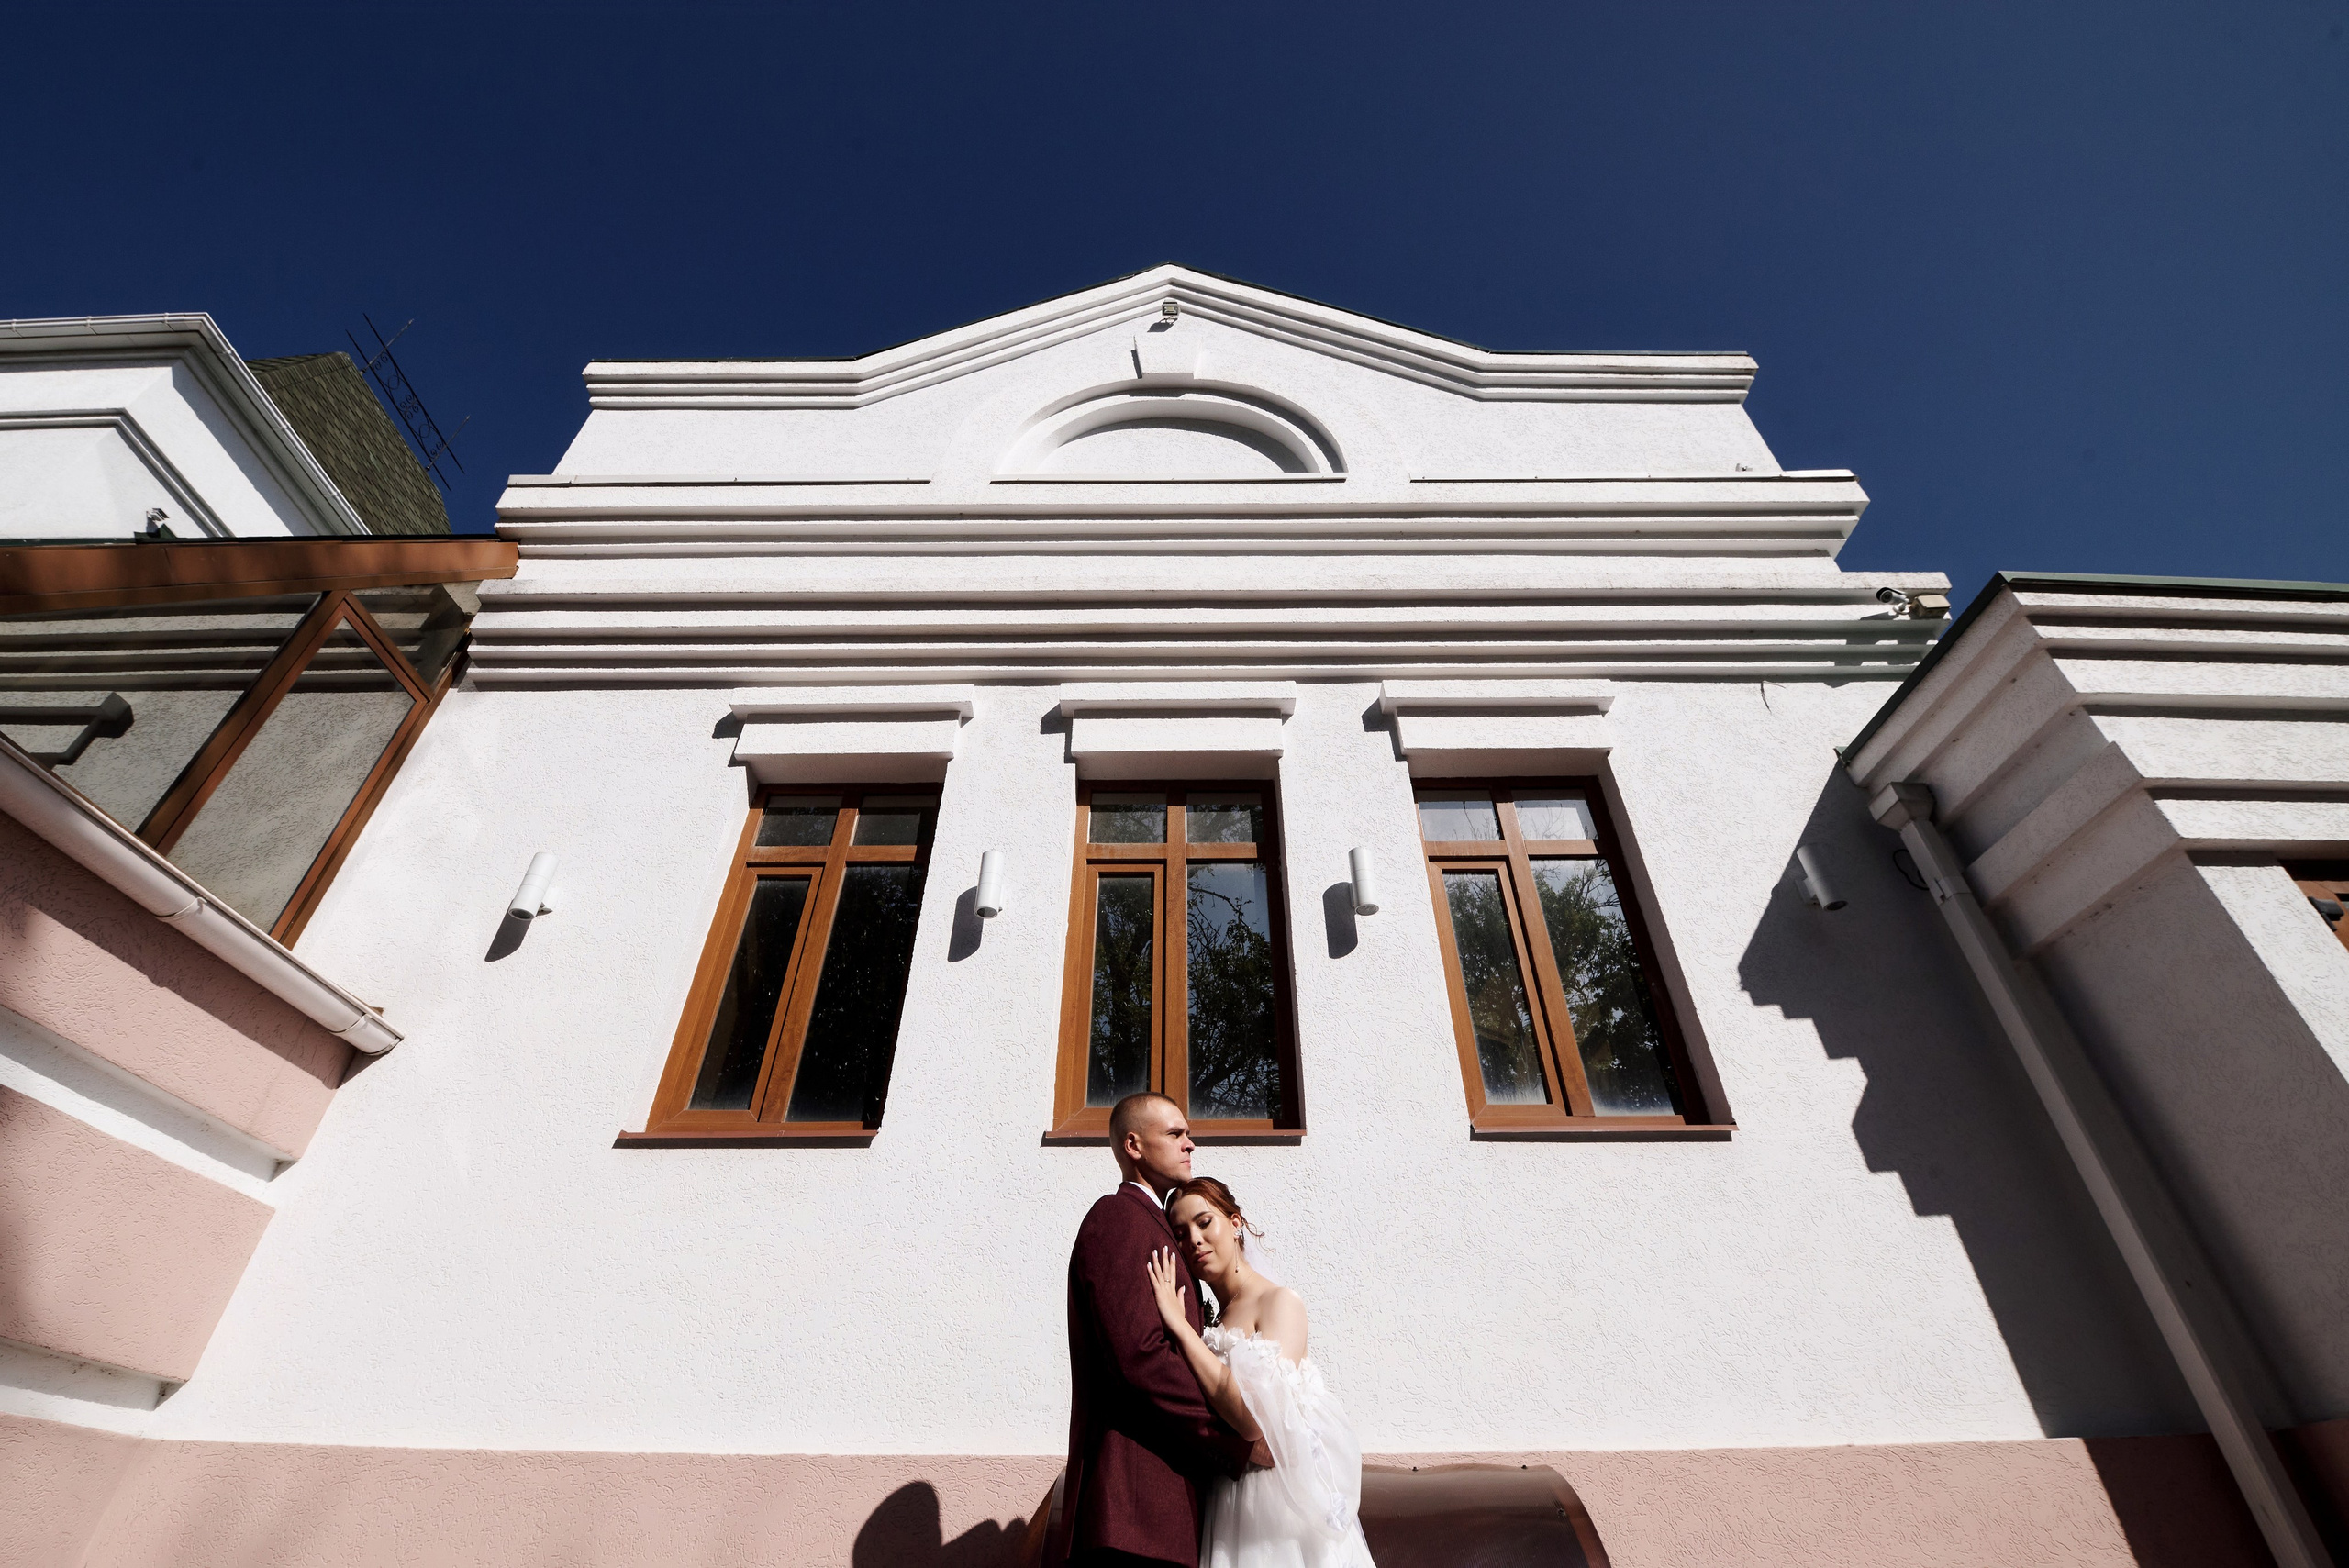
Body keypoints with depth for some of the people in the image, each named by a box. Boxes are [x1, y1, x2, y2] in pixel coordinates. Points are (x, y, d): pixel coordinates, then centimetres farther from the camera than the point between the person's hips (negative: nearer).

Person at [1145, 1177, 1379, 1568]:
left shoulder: (1281, 1302, -12)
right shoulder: (1211, 1322, 8)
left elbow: (1256, 1418, -26)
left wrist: (1179, 1326, -22)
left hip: (1279, 1501, -6)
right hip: (1230, 1503, 6)